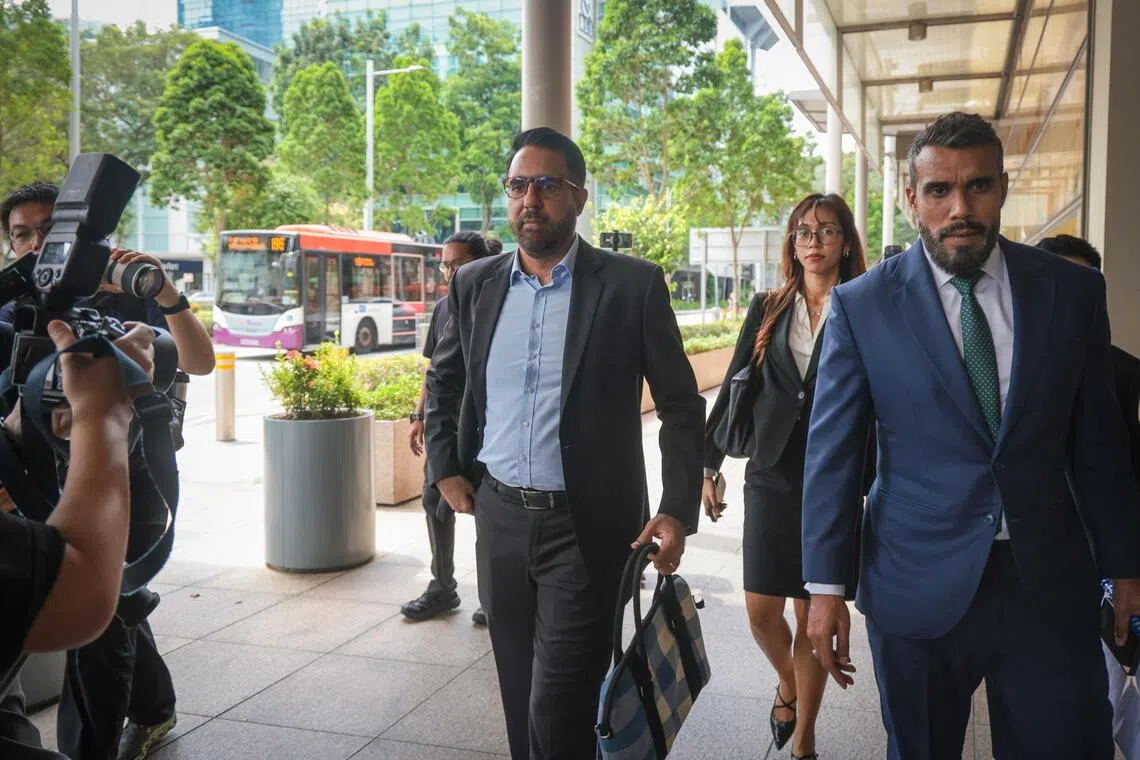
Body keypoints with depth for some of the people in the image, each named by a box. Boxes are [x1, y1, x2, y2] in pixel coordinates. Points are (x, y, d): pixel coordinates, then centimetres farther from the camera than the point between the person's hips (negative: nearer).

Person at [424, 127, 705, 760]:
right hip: (499, 518, 4)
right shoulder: (475, 284, 5)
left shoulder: (633, 285, -7)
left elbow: (682, 406, -3)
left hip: (587, 527, -4)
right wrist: (445, 468, 9)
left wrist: (678, 511, -11)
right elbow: (444, 381, 20)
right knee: (521, 701, 17)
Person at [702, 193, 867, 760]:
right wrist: (709, 462, 8)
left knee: (813, 615, 5)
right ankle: (787, 681, 35)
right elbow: (734, 386, 9)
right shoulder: (768, 308, 7)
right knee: (761, 609, 1)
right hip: (772, 476, 2)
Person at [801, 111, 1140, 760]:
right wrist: (826, 585, -5)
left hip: (1052, 584, 2)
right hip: (920, 586, -1)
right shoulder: (862, 305, -5)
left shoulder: (1073, 291, 2)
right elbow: (832, 451, -4)